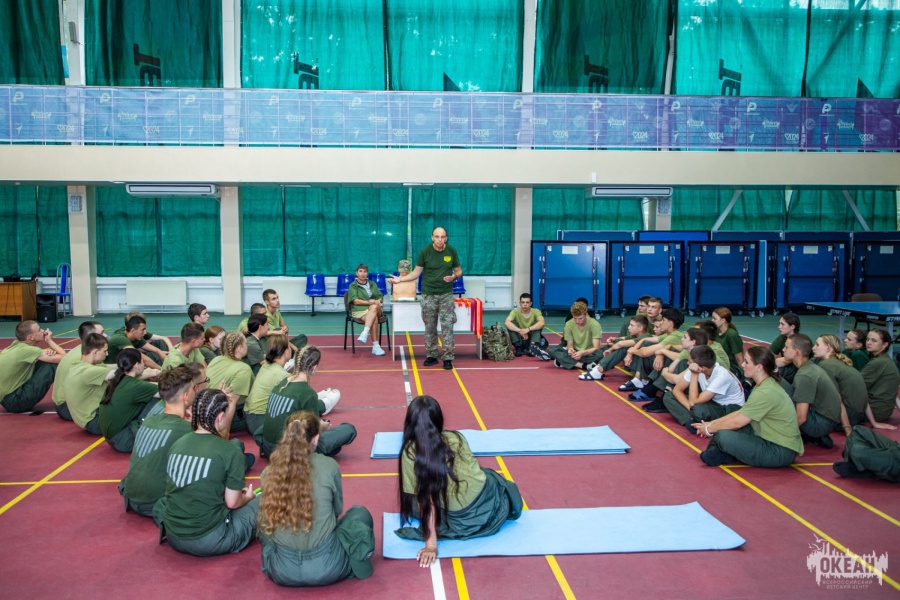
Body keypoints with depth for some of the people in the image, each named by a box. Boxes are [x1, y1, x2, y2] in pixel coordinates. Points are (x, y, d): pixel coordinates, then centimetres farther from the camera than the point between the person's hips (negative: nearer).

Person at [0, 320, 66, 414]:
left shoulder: (17, 345, 4)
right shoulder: (26, 350, -20)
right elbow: (63, 357, -21)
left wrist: (49, 352, -12)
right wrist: (49, 340, -4)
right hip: (14, 400, -9)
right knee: (52, 364, -14)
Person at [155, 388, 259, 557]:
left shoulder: (178, 443, 2)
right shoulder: (230, 451, -15)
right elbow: (232, 503, -9)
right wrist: (247, 497, 14)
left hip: (173, 536, 6)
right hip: (209, 541, -6)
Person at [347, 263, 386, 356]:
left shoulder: (372, 284, 22)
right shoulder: (353, 286, 9)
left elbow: (381, 297, 17)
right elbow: (355, 301, -5)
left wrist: (378, 301, -8)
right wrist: (370, 302, -16)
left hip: (376, 309, 3)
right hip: (360, 311, -3)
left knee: (374, 307, -36)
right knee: (374, 318, -35)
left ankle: (365, 333, -48)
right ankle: (375, 345, -42)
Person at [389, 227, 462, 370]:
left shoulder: (452, 251, -2)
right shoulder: (425, 251, -5)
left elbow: (459, 270, 7)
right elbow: (416, 272, 0)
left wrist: (454, 277, -16)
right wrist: (401, 279, -13)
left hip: (446, 294, 0)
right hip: (428, 295, 0)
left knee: (447, 326, -3)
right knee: (430, 327, 8)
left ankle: (448, 358, 3)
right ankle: (431, 355, 20)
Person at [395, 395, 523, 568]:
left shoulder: (410, 452, -13)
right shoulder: (455, 437, -5)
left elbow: (424, 500, -15)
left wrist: (431, 543, -11)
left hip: (458, 520, -3)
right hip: (489, 506, 4)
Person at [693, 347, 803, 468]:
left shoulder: (765, 393, -22)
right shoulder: (765, 385, 9)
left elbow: (737, 422, -17)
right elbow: (740, 413, 16)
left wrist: (709, 429, -3)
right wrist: (712, 423, 9)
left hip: (781, 452, -11)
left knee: (723, 436, -24)